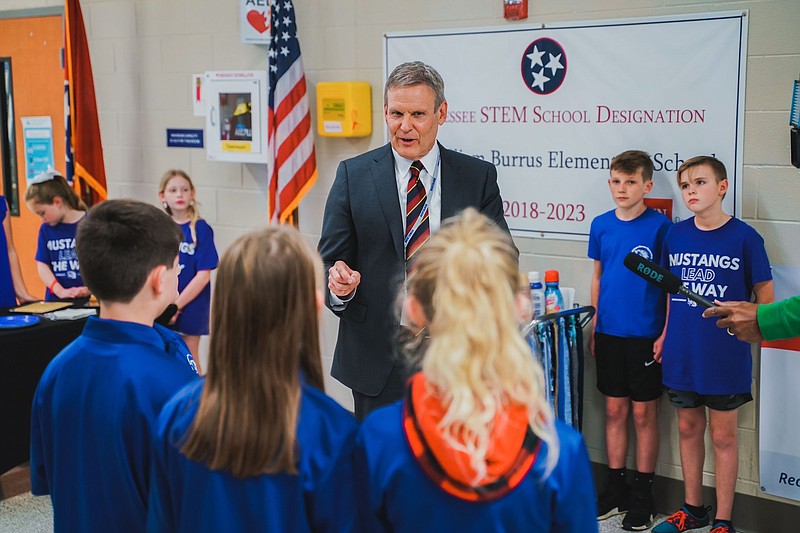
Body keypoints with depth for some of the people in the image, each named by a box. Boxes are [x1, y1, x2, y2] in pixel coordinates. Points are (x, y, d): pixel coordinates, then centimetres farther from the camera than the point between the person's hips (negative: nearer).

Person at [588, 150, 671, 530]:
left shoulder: (660, 225, -9)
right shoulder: (601, 225, 4)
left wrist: (666, 334, -10)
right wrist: (593, 327, 11)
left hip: (646, 335, -4)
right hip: (609, 333, 4)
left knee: (644, 413, 5)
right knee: (614, 409, 12)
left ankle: (643, 495, 16)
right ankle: (615, 488, 23)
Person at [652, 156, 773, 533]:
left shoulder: (744, 237, -9)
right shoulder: (675, 235, 2)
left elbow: (765, 297, -5)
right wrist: (665, 334, 7)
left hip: (725, 357, -4)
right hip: (682, 354, 4)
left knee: (723, 435, 7)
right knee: (689, 428, 16)